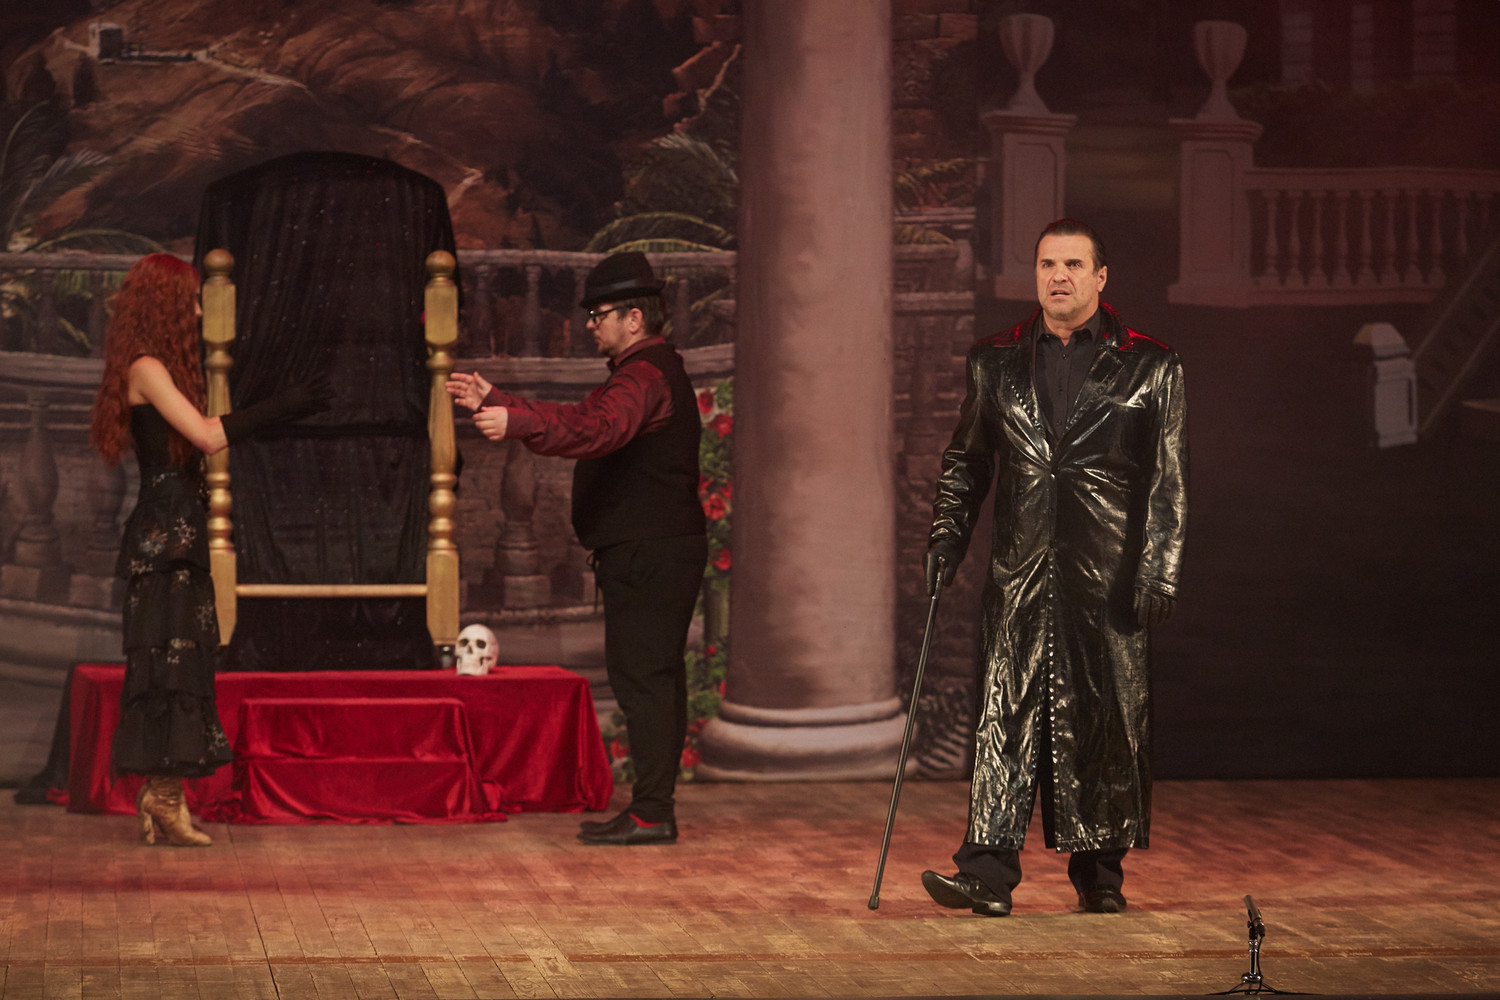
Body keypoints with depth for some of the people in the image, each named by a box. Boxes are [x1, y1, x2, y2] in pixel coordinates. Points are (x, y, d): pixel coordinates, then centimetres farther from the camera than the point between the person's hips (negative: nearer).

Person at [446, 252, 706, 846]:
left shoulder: (645, 375, -15)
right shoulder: (648, 371, 21)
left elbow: (594, 429, -34)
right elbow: (577, 420, 24)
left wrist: (515, 423, -45)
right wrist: (494, 402, 20)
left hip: (646, 556, -11)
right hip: (657, 552, 11)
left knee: (640, 675, -11)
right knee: (656, 676, 12)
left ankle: (651, 811, -12)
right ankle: (655, 805, 16)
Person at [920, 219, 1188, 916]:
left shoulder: (1149, 368, 4)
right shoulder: (997, 362, 12)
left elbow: (1168, 482, 0)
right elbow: (964, 461, 18)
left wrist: (1158, 571, -7)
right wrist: (945, 539, 7)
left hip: (1109, 574, -1)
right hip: (1021, 573, 2)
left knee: (1108, 719, 3)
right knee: (1006, 715, -5)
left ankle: (1100, 874, 16)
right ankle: (987, 874, -9)